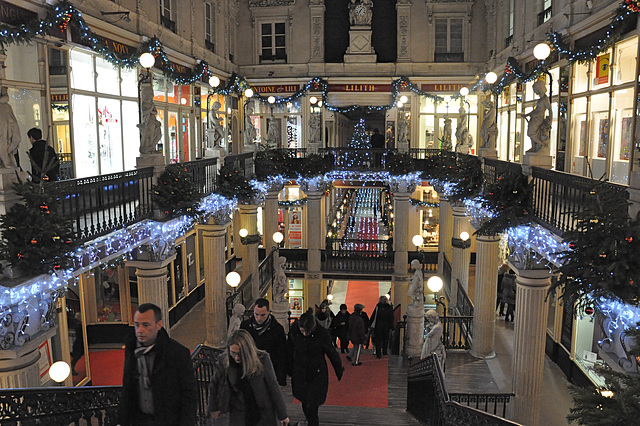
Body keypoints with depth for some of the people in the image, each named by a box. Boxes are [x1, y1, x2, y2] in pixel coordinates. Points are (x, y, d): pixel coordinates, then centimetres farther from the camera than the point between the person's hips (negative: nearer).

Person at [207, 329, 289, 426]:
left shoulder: (262, 359, -16)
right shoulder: (224, 360, -11)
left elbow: (273, 387, -8)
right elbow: (214, 384, 7)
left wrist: (282, 414, -2)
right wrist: (213, 408, 18)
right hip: (239, 414, 1)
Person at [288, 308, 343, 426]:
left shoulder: (322, 334, -20)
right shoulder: (293, 331, -12)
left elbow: (332, 353, -7)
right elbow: (290, 350, 5)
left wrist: (339, 371, 5)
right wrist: (289, 369, 16)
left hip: (317, 376, -3)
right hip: (299, 374, 3)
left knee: (312, 406, -7)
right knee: (305, 403, 15)